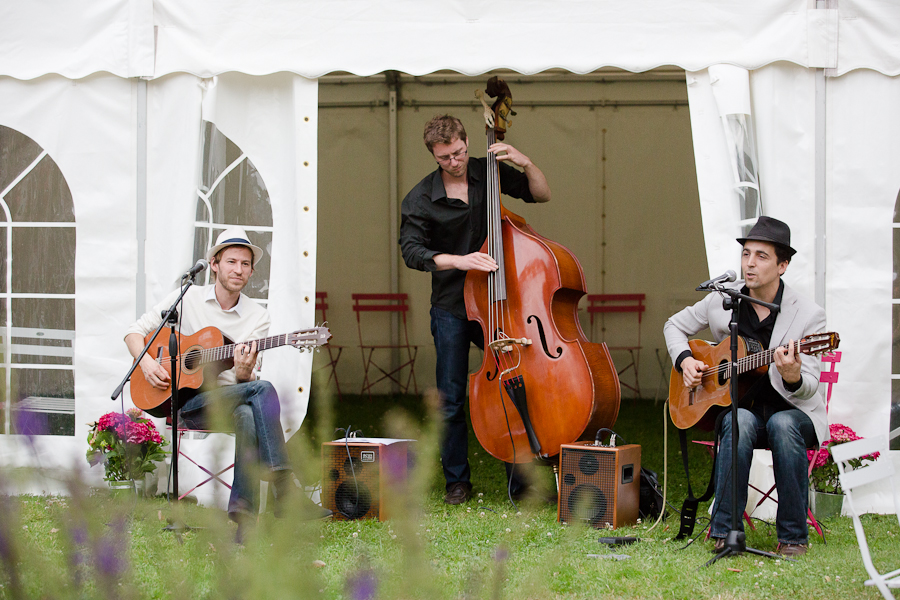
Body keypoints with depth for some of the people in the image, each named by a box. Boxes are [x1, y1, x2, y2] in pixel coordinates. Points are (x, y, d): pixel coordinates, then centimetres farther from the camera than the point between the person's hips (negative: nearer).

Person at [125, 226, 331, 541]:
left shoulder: (258, 317, 8)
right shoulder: (186, 298, 6)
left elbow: (245, 382, 1)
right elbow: (135, 331, 8)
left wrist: (243, 374, -23)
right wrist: (146, 362, -11)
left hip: (228, 399, 2)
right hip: (185, 400, -2)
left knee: (248, 417, -37)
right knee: (264, 390, -29)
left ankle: (243, 515, -37)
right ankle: (285, 493, -36)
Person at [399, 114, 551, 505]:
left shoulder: (489, 173, 2)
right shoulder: (420, 199, -6)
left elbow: (541, 195, 8)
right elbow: (411, 251, -15)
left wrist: (525, 164, -10)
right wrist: (457, 260, -29)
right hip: (451, 308, -1)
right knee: (451, 400, 1)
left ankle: (522, 479, 0)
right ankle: (457, 480, 16)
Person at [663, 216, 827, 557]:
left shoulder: (808, 315, -9)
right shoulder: (722, 300, 1)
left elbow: (808, 388, -13)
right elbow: (675, 325, 18)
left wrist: (792, 378, -36)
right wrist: (684, 360, -1)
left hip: (791, 411, -2)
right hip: (737, 405, 2)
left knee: (782, 424, -37)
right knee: (739, 422, -34)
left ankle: (793, 537, -26)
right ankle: (725, 531, -28)